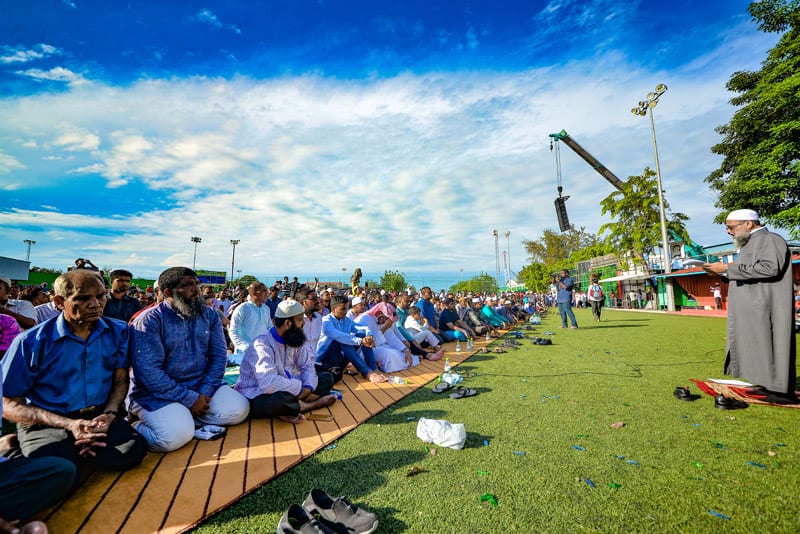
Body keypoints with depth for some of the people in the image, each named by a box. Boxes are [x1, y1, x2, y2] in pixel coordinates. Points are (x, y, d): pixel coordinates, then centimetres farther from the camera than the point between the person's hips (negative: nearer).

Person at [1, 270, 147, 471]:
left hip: (100, 415, 2)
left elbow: (120, 380, 4)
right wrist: (68, 424, -20)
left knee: (133, 450, -26)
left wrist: (109, 414, -16)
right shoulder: (32, 342, -9)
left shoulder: (118, 331, 0)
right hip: (47, 421, -1)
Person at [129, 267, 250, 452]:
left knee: (239, 409, -13)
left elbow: (218, 355, 2)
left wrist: (204, 393, -12)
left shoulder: (209, 315, 4)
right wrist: (190, 399, -18)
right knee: (177, 434, -27)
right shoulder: (150, 320, -12)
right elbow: (148, 371, -18)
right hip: (158, 393, -4)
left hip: (202, 387, 5)